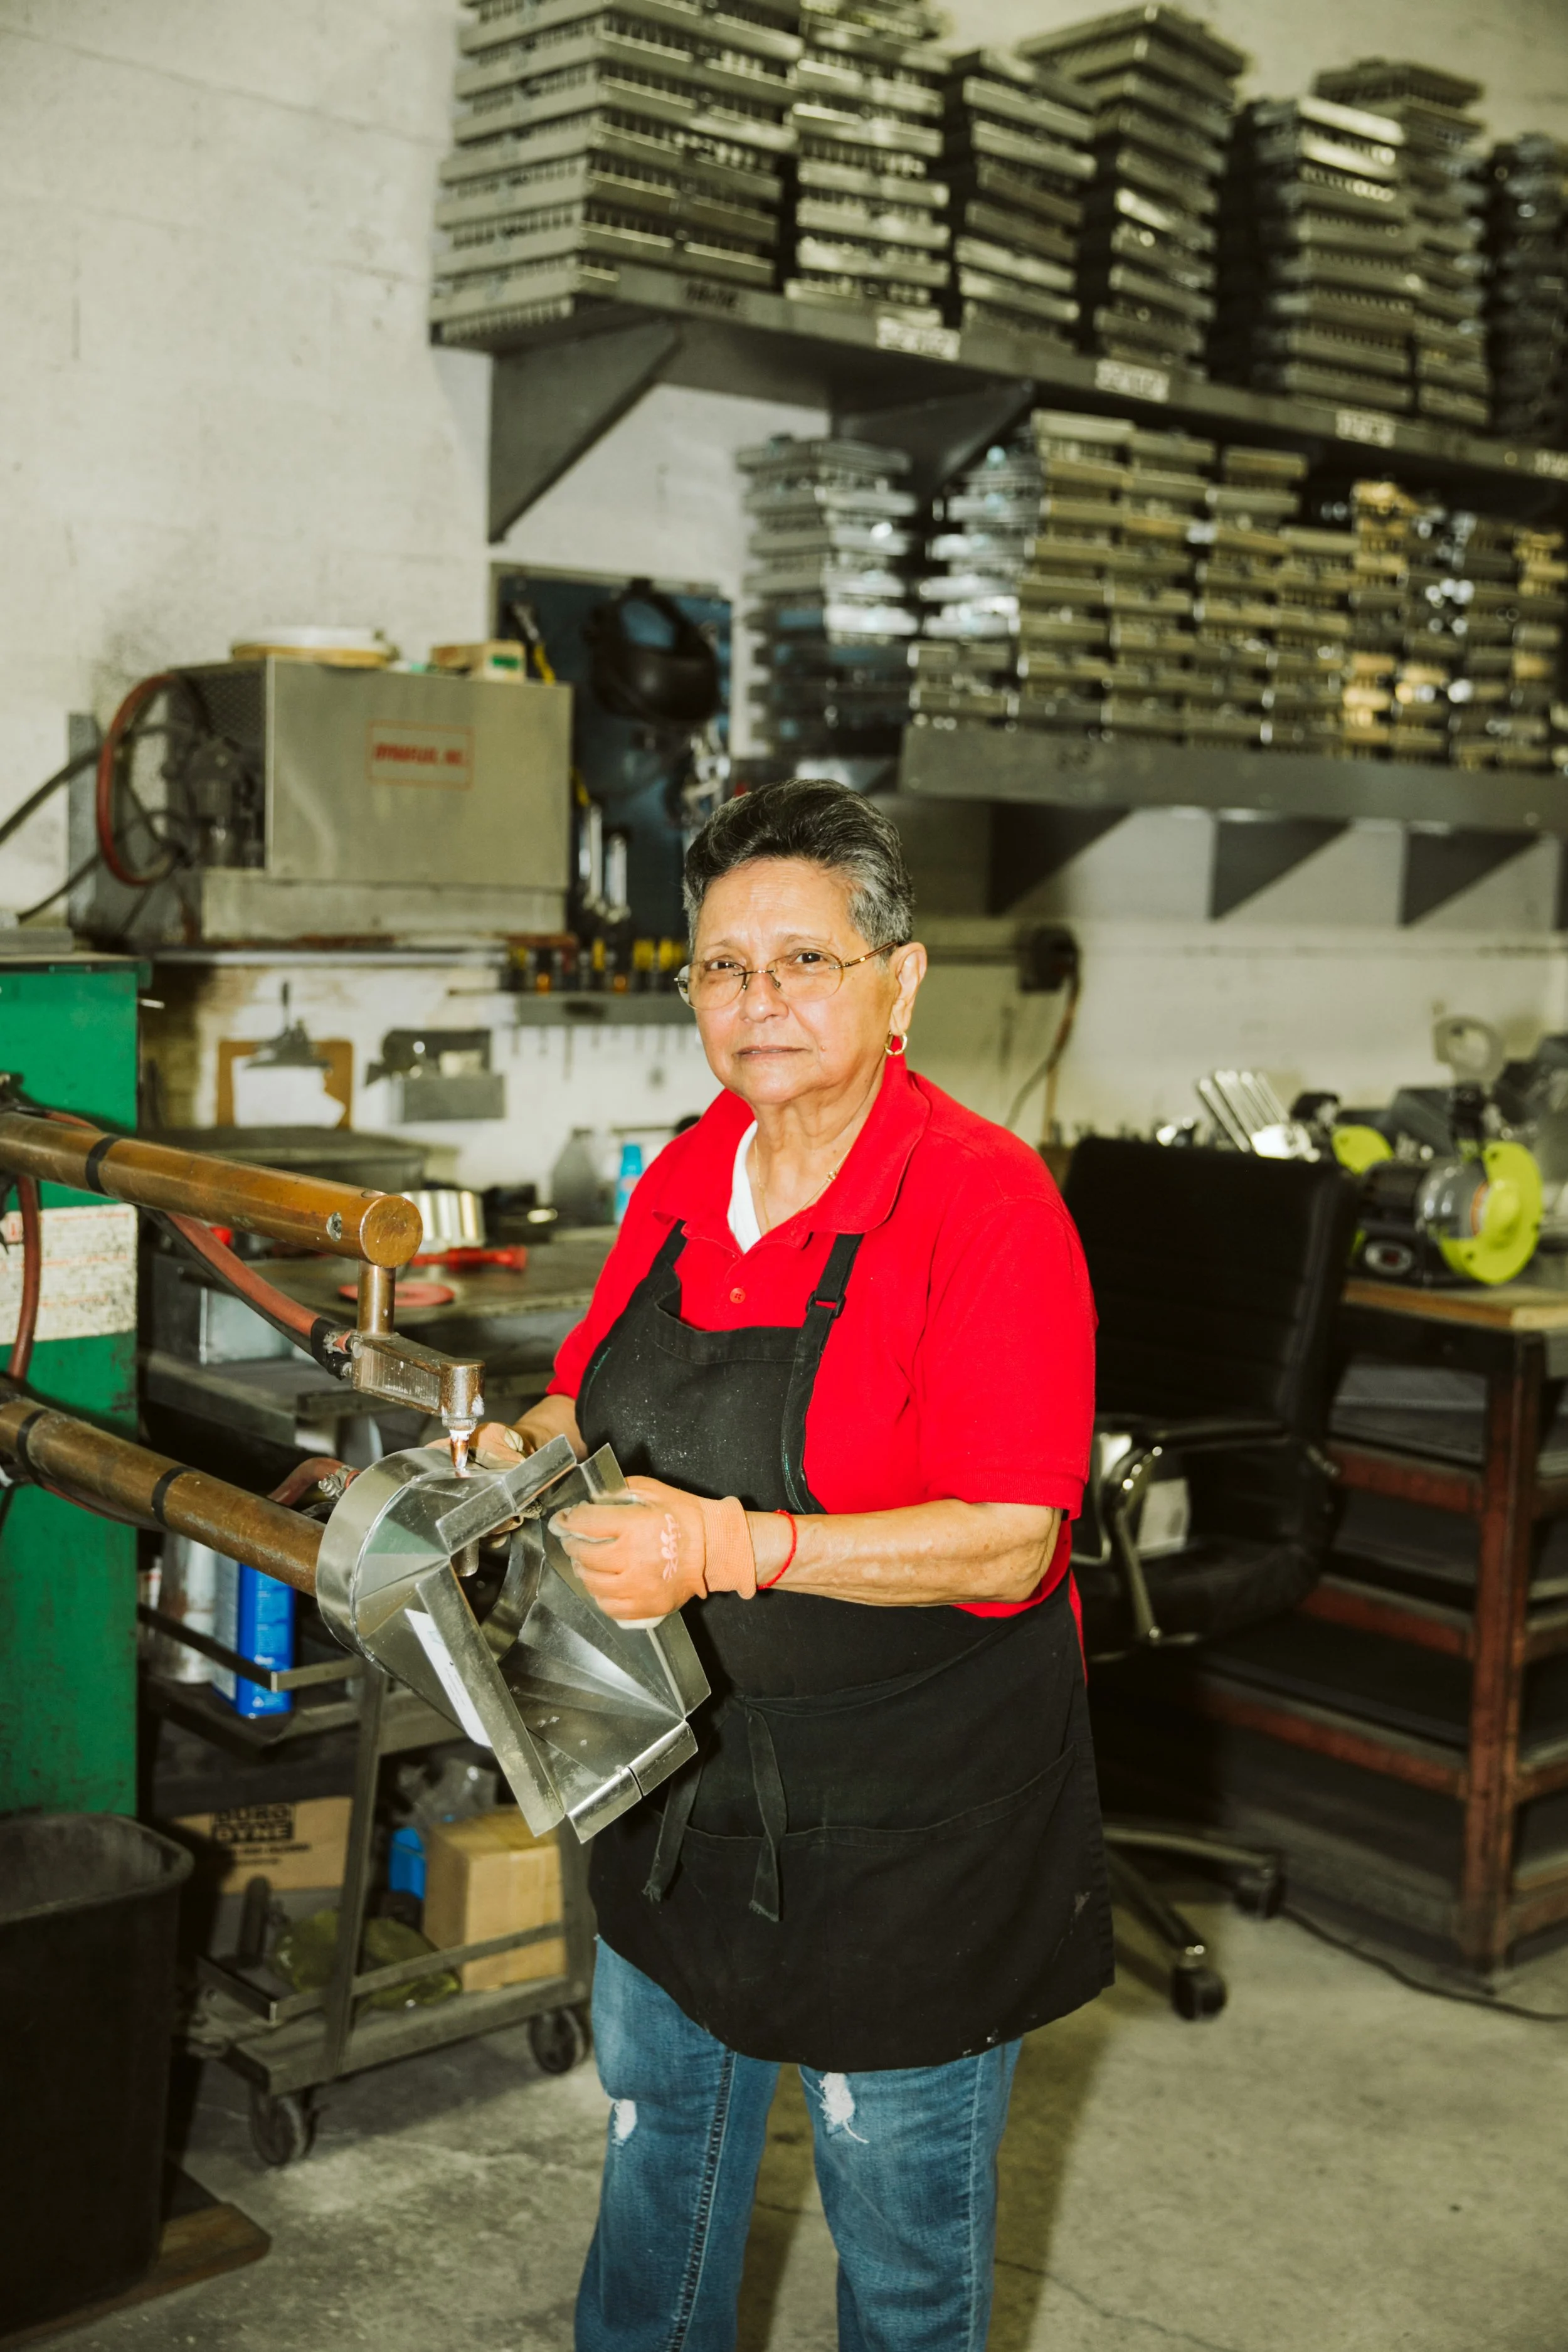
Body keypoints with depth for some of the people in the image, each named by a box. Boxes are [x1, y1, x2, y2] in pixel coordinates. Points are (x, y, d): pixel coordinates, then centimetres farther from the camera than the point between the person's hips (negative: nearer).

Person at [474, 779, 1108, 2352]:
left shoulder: (986, 1200, -21)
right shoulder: (680, 1183, 0)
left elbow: (1006, 1543, -26)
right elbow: (598, 1398, 14)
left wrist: (739, 1546, -34)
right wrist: (524, 1451, -8)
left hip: (906, 1819, -6)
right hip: (682, 1780, 7)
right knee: (654, 2146, 27)